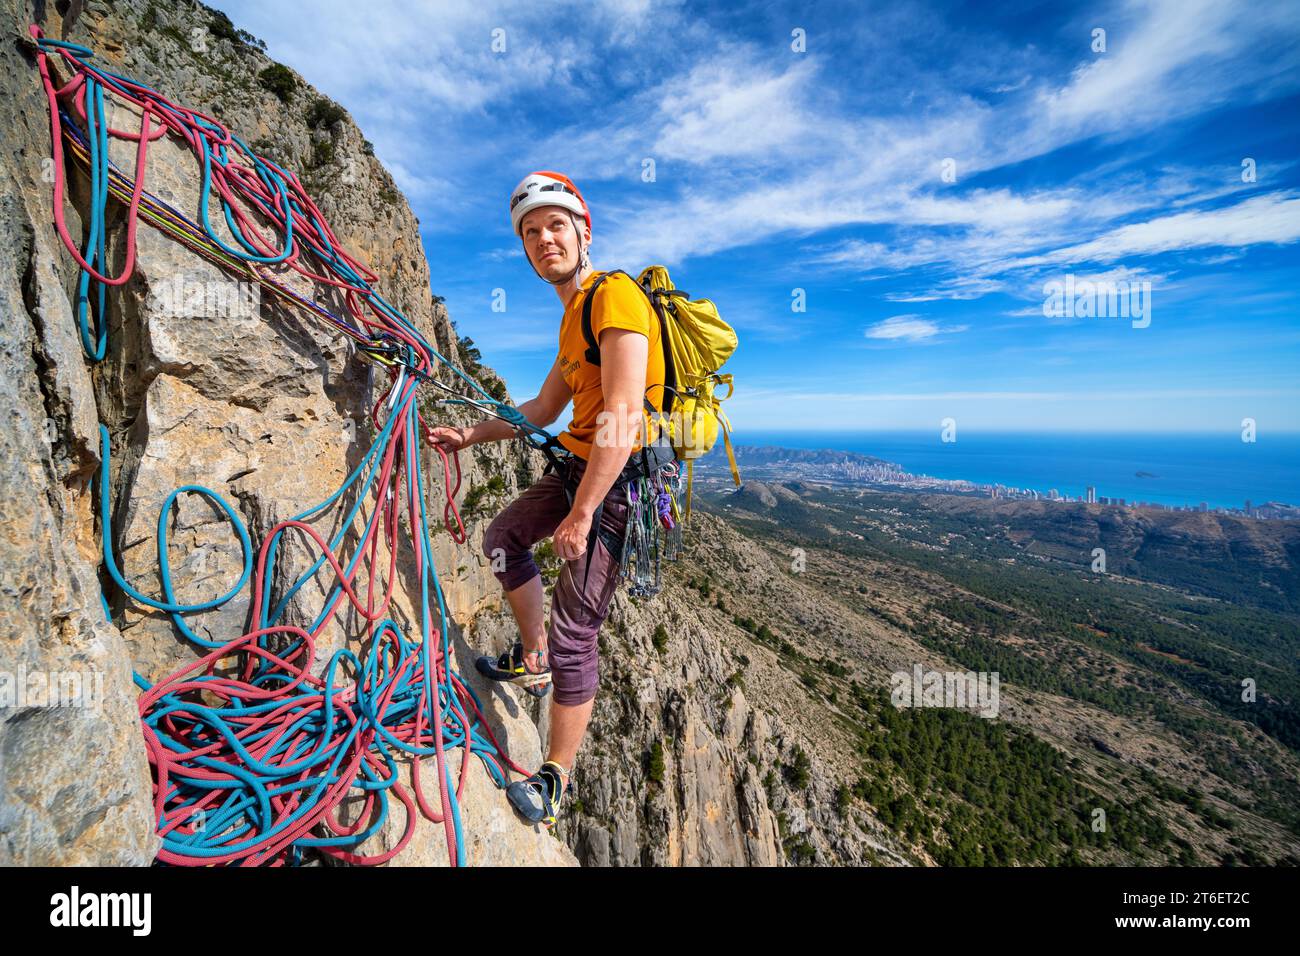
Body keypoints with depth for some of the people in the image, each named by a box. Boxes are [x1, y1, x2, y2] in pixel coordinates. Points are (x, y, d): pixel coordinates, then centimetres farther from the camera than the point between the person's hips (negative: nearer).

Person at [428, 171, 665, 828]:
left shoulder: (616, 295, -14)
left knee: (573, 634, -6)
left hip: (619, 479, -10)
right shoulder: (573, 316, 18)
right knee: (502, 538, 22)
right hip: (578, 463, 10)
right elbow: (543, 410, 24)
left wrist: (580, 515, -25)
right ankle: (533, 660, 37)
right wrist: (471, 435, 25)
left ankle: (556, 777, 16)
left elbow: (623, 414, -25)